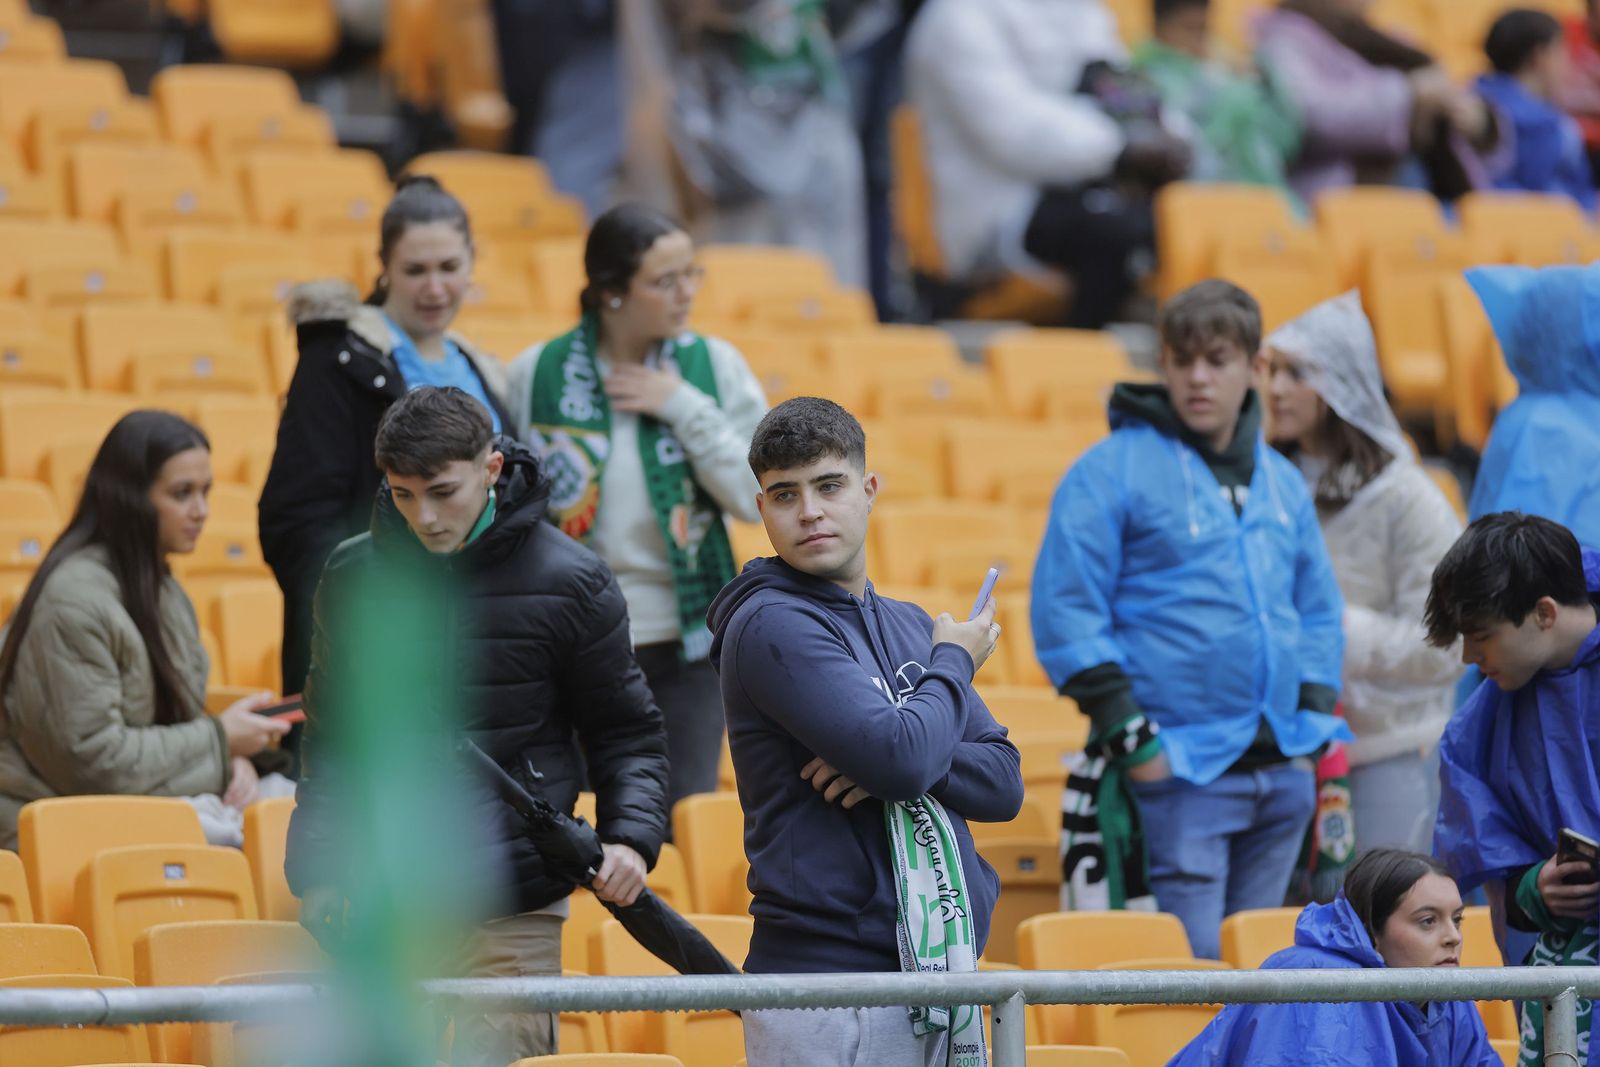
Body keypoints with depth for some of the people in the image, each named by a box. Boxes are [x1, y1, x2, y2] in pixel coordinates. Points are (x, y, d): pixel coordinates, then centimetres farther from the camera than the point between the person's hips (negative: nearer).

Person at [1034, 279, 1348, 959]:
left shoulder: (1282, 483, 15)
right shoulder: (1112, 471, -4)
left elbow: (1319, 614, 23)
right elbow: (1066, 616, -8)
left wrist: (1314, 726, 9)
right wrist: (1130, 737, -14)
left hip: (1283, 774, 6)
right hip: (1176, 773, -6)